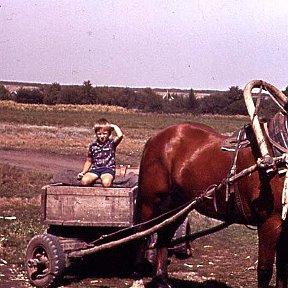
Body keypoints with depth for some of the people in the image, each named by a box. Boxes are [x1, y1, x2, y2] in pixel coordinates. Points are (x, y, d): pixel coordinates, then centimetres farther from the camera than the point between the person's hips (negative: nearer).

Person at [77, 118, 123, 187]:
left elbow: (120, 136, -17)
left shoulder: (111, 143, 4)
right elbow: (89, 161, 21)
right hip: (95, 168, 3)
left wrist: (114, 126, 0)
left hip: (108, 168, -3)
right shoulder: (93, 146, 13)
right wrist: (83, 172, 9)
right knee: (84, 180, -29)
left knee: (106, 182, -37)